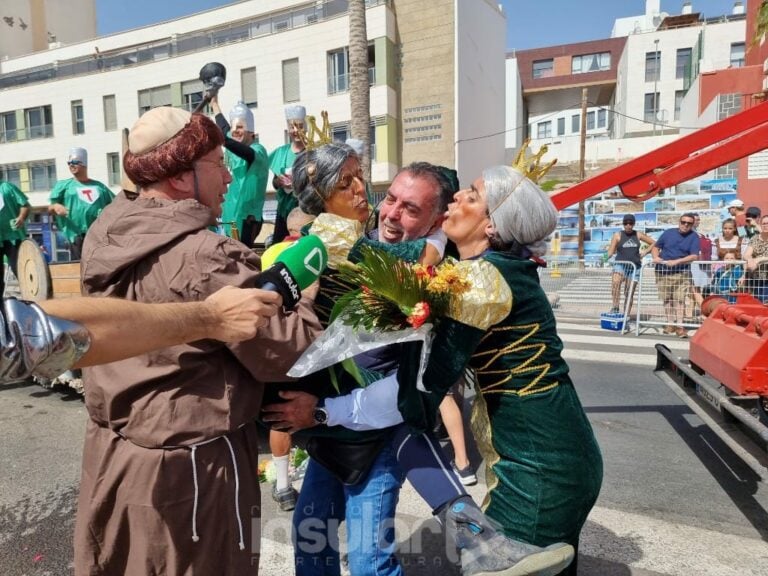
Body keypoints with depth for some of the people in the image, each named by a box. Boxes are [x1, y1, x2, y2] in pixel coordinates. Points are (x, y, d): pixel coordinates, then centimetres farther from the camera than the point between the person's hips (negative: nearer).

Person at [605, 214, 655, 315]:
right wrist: (608, 255, -26)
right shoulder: (617, 235, 2)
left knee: (629, 293, 2)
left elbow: (654, 243, 20)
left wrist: (645, 251, 8)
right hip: (620, 265, -2)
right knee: (615, 282, -34)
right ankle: (615, 308, -32)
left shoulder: (638, 235, 8)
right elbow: (610, 253, -5)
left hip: (634, 267, 2)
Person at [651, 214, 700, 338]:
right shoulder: (668, 232, 6)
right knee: (667, 299, 6)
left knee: (679, 299, -9)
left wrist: (676, 261, -23)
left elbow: (694, 256, -11)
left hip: (681, 273, -2)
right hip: (663, 272, 2)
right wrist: (655, 257, -9)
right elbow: (655, 247, 12)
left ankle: (679, 326, -7)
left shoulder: (694, 237, -1)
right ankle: (670, 323, 15)